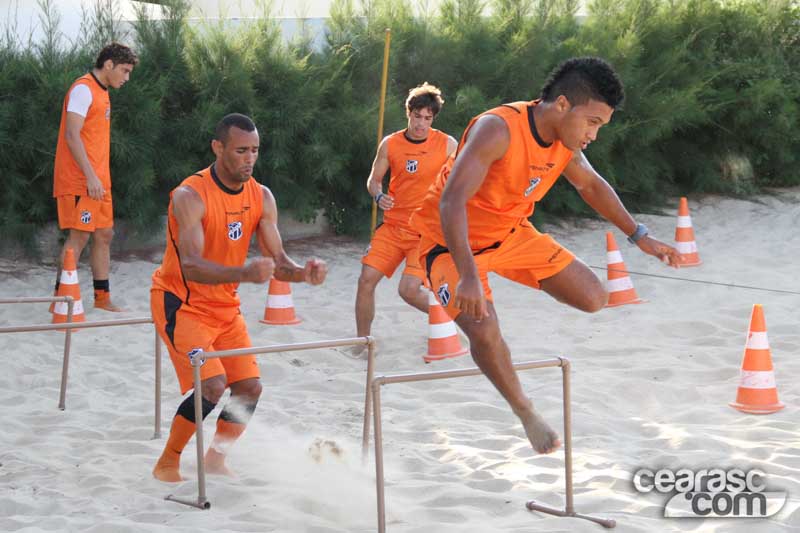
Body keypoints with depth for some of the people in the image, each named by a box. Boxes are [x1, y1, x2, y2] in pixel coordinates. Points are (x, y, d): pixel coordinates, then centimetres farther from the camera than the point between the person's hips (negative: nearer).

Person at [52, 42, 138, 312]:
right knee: (79, 236, -10)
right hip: (79, 181, -10)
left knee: (104, 235, 11)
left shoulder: (101, 93, 18)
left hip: (97, 181, 10)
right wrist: (91, 176, -23)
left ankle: (102, 298, 17)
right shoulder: (83, 89, -11)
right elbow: (72, 135, -19)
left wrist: (101, 178, 18)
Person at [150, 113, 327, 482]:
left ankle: (215, 460, 20)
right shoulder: (189, 196, -23)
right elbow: (190, 266, -34)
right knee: (212, 386, -21)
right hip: (181, 303, -7)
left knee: (249, 387, 0)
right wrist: (244, 274, -49)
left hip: (225, 307, 7)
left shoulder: (261, 198, -2)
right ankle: (167, 464, -3)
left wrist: (304, 273, -28)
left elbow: (277, 261, -5)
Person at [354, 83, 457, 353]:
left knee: (409, 290, -18)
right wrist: (379, 196, -12)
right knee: (367, 278, -8)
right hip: (393, 226, 4)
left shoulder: (447, 145, -5)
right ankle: (362, 341, 7)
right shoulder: (390, 144, 1)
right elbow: (374, 179, 11)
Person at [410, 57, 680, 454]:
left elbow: (591, 185, 14)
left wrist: (640, 237, 14)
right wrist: (468, 276, -52)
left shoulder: (566, 139, -8)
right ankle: (525, 412, 0)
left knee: (594, 299, 2)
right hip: (451, 239, -7)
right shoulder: (497, 130, -33)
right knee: (484, 332, -27)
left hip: (511, 233, 7)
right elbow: (451, 200, -42)